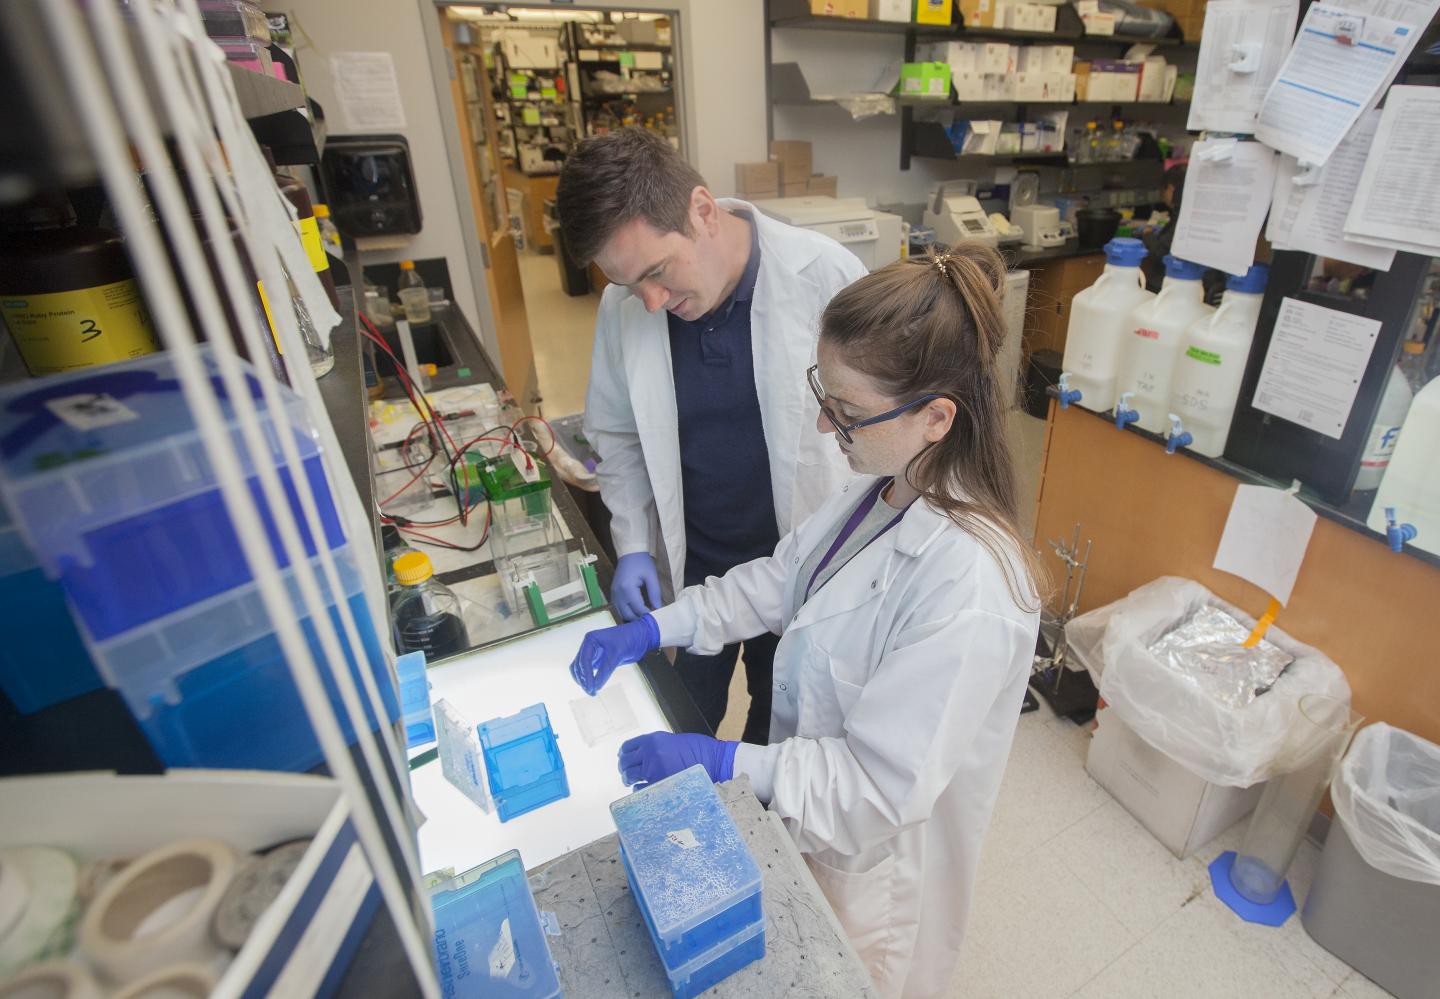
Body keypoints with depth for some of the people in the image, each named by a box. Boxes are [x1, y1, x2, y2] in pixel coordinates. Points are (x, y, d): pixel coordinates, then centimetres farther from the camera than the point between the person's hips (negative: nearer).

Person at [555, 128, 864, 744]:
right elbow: (618, 436, 5)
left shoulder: (826, 275, -19)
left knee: (778, 722, 22)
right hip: (688, 569, 2)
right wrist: (633, 545, -4)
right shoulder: (623, 306, -10)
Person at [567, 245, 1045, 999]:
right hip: (813, 801, 7)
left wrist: (723, 762, -26)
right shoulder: (880, 490, -13)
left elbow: (884, 782, -29)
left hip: (876, 846, -6)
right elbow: (779, 580, -1)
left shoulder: (967, 586, -37)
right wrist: (651, 629, -7)